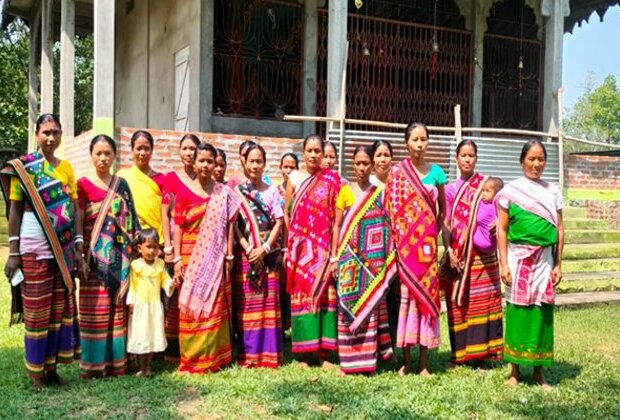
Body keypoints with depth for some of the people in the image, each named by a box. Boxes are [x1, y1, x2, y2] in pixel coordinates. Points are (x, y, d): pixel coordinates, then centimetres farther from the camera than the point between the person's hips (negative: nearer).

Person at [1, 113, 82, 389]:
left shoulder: (66, 167, 9)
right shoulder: (23, 167, -3)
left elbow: (74, 207, 10)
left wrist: (78, 245, 3)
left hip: (63, 248, 5)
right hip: (35, 248, -4)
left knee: (60, 307, 9)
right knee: (37, 309, 2)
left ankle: (51, 366, 21)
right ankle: (35, 371, 15)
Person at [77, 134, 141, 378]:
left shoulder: (121, 185, 11)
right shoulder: (83, 184, -2)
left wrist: (135, 251, 9)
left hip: (119, 256, 4)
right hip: (95, 255, -4)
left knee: (118, 308, 7)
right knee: (95, 310, 0)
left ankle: (117, 361, 16)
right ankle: (94, 364, 9)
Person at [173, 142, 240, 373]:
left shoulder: (224, 193, 5)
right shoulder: (184, 192, 1)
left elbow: (229, 226, 4)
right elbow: (178, 226, 0)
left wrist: (229, 256, -1)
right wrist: (177, 259, -5)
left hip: (216, 258, 1)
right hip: (191, 257, -1)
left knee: (215, 308, 4)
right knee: (191, 308, 2)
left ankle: (214, 358, 16)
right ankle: (191, 359, 13)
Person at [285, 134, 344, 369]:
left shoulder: (332, 180, 3)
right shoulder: (294, 178, 7)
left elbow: (336, 218, -1)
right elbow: (286, 213, 9)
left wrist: (334, 251, -7)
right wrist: (289, 245, 2)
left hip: (323, 248, -1)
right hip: (300, 247, 1)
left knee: (324, 294, 0)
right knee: (301, 295, 2)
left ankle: (323, 353, 8)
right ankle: (304, 353, 10)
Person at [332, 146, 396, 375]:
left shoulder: (380, 193, 7)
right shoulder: (345, 191, 5)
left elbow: (388, 226, 8)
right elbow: (337, 225, 5)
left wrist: (389, 258, 3)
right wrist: (334, 255, -1)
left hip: (374, 259, 1)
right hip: (350, 258, -1)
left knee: (372, 302, 4)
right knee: (349, 303, -1)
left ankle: (369, 357, 12)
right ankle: (350, 359, 7)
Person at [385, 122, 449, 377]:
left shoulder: (436, 172, 8)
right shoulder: (397, 172, 3)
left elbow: (442, 212, 12)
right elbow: (390, 210, 1)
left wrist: (447, 243, 5)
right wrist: (394, 240, -7)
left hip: (427, 241, 2)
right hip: (404, 241, -2)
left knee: (427, 293, 2)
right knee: (405, 294, -1)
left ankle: (423, 362, 9)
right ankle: (406, 360, 9)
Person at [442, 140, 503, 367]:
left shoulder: (486, 184, 6)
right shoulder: (450, 189, 8)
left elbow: (497, 218, 6)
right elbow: (445, 223, 5)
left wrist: (496, 225, -17)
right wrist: (450, 251, -6)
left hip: (483, 254, -1)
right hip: (458, 255, 1)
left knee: (483, 300, 0)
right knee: (459, 302, 2)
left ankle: (482, 349, 8)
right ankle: (461, 352, 10)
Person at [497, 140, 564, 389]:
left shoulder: (552, 191, 9)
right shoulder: (510, 191, 2)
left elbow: (559, 230, 9)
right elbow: (502, 230, 0)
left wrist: (558, 264, 4)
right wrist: (504, 264, -7)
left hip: (545, 259, 2)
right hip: (519, 258, -2)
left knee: (542, 312, 4)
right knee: (517, 311, 0)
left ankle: (539, 369, 16)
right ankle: (515, 370, 11)